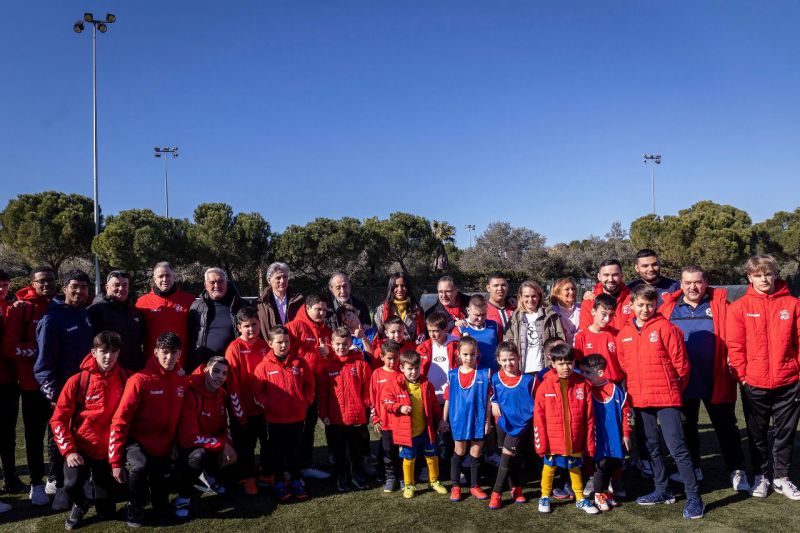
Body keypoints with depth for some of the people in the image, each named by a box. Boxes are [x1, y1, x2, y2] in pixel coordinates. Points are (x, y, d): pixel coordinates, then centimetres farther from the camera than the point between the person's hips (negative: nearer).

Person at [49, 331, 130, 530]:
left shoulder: (125, 379, -8)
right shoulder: (77, 381, -12)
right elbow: (58, 419, -8)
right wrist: (69, 451, -15)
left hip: (109, 451, 1)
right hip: (80, 448, -1)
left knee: (107, 513, 5)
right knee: (71, 485, -26)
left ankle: (96, 478, 37)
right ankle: (80, 505, 9)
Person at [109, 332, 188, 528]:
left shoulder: (182, 381, -2)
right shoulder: (140, 380, -18)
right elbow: (120, 421, -19)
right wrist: (116, 461, -21)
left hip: (163, 448, 4)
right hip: (138, 442, -4)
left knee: (162, 508, 4)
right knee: (140, 465, -37)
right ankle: (135, 505, -8)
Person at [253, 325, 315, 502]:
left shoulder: (299, 362, -1)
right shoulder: (264, 366, -7)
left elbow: (309, 383, 8)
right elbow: (258, 391, -3)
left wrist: (306, 401, 1)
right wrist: (267, 404, -12)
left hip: (297, 416, 2)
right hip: (275, 418, -1)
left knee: (295, 450, 13)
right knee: (277, 452, 11)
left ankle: (296, 481, 27)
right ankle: (279, 483, 25)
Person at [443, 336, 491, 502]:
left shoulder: (483, 374, -6)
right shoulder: (453, 375, -3)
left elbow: (487, 399, -3)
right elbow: (448, 399, 3)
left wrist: (487, 421, -4)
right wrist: (445, 420, 4)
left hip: (478, 420, 0)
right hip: (459, 420, 0)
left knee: (476, 453, 11)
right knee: (459, 452, 12)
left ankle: (474, 486, 26)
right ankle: (455, 486, 23)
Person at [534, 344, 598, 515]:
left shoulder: (583, 385, -6)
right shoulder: (545, 385, -10)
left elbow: (589, 417, -1)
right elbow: (539, 417, -7)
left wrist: (590, 443, 0)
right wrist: (541, 443, -8)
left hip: (575, 441, 1)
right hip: (552, 441, -1)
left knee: (575, 468, 18)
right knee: (549, 467, 15)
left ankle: (580, 499, 35)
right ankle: (545, 497, 34)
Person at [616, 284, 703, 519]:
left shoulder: (666, 328, -8)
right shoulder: (624, 334, 6)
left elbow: (681, 363, -6)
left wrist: (674, 389, 2)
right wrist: (634, 388, 11)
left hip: (666, 397, -5)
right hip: (639, 399, 6)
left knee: (677, 448, -6)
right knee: (651, 447, 16)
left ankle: (693, 497, 5)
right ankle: (661, 491, 30)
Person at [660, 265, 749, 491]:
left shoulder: (720, 303, -2)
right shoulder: (669, 307, 0)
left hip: (716, 380, -2)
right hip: (682, 380, 2)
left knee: (725, 426, 8)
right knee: (686, 425, 16)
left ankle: (737, 471, 21)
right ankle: (692, 468, 32)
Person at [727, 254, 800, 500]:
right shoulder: (739, 307, -3)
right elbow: (735, 346, -4)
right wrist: (742, 375, -8)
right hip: (754, 384, -1)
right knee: (757, 433, 12)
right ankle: (761, 476, 29)